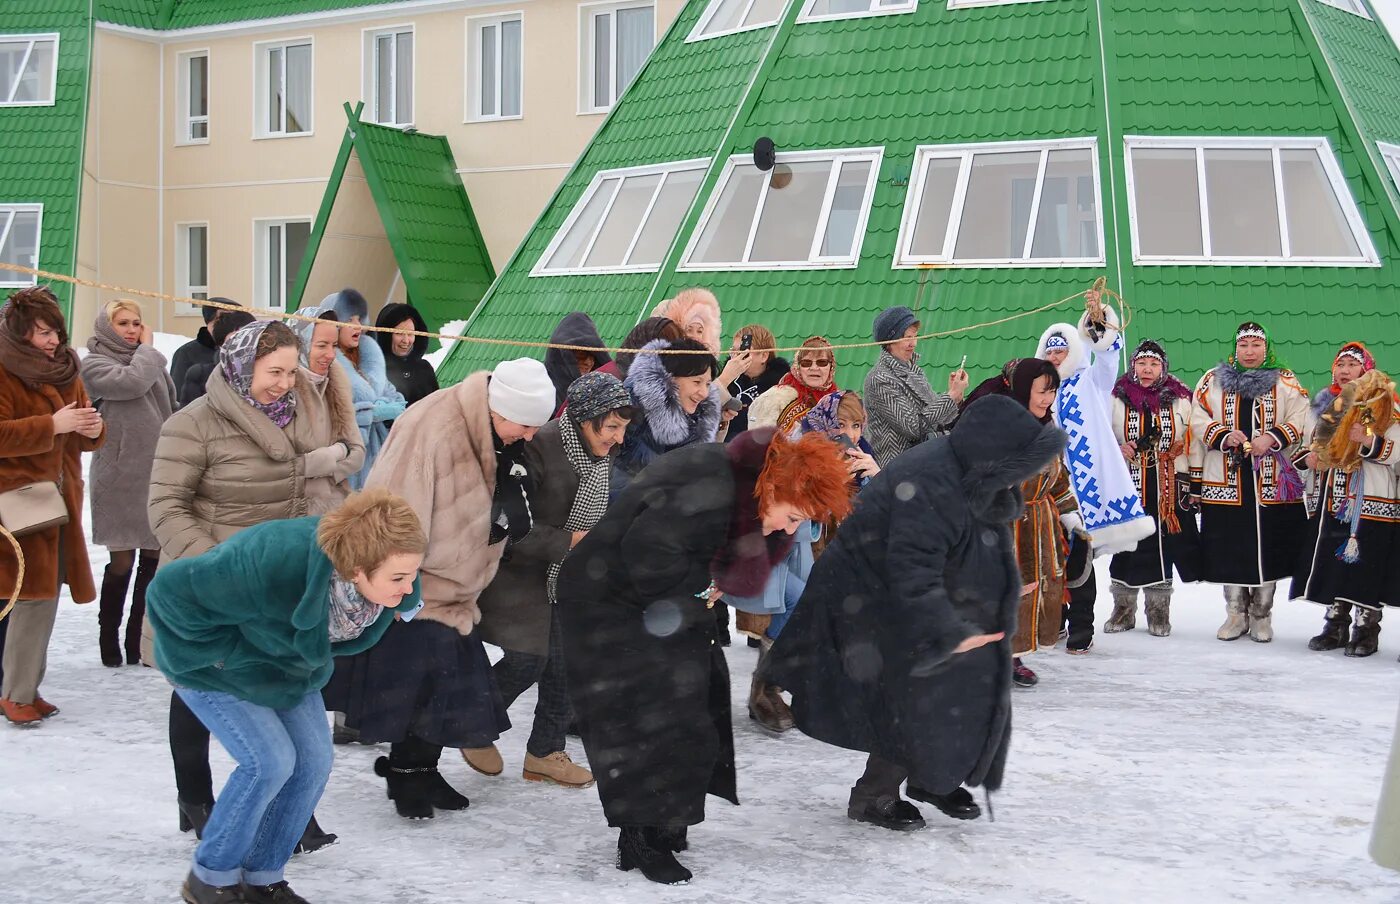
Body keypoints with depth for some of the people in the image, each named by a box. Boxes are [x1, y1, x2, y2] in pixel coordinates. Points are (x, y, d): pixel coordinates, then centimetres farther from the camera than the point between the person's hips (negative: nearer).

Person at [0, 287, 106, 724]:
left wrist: (94, 429, -4)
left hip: (60, 498, 7)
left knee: (47, 594, 8)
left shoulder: (65, 370, 14)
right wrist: (52, 424, -24)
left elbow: (85, 441, 19)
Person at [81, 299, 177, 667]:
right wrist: (147, 348, -5)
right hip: (120, 478, -6)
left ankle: (138, 638, 16)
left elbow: (170, 407, 19)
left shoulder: (150, 362, 17)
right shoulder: (95, 365, -2)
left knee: (154, 558, 7)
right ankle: (109, 638, 10)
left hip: (158, 474, 6)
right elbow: (131, 383, -21)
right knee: (122, 560, -4)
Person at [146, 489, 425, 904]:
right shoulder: (275, 570, -45)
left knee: (314, 761, -2)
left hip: (288, 664, 7)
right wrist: (223, 651, -27)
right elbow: (171, 590, -34)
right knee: (270, 761, -16)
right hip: (217, 666, -6)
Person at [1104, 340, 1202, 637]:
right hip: (1127, 487, 0)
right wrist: (1116, 450, -12)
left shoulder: (1181, 400, 3)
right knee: (1127, 546, 3)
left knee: (1163, 548, 3)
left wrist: (1196, 482, 4)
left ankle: (1158, 611, 16)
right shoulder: (1117, 399, 2)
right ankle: (1124, 609, 17)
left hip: (1171, 488, 0)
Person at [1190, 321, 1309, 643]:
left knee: (1268, 548, 2)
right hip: (1225, 482, 1)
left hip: (1272, 483, -1)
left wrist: (1273, 438, -17)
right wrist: (1224, 436, -12)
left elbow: (1300, 420, -1)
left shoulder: (1286, 383, 8)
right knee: (1230, 549, 4)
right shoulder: (1213, 381, 9)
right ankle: (1236, 614, 18)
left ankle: (1262, 616, 16)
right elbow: (1198, 420, 4)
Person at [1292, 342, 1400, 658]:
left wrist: (1369, 441, -26)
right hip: (1330, 499, 6)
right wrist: (1306, 457, 2)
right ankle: (1336, 627, 20)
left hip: (1370, 501, -6)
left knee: (1366, 565, -5)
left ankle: (1367, 631, 5)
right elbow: (1310, 444, 23)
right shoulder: (1324, 404, 14)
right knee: (1332, 560, 9)